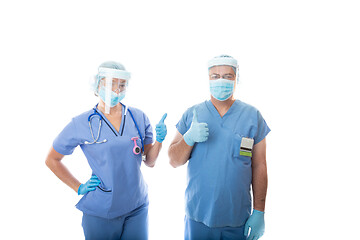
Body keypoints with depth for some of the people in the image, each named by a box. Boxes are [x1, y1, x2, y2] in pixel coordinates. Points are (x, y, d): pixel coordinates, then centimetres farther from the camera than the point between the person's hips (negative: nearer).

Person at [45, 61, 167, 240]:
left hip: (137, 208, 3)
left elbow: (149, 161, 3)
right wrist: (79, 188, -1)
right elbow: (52, 160, 4)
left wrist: (159, 140, -14)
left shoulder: (139, 118, -2)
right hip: (99, 212, -2)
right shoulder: (82, 124, -9)